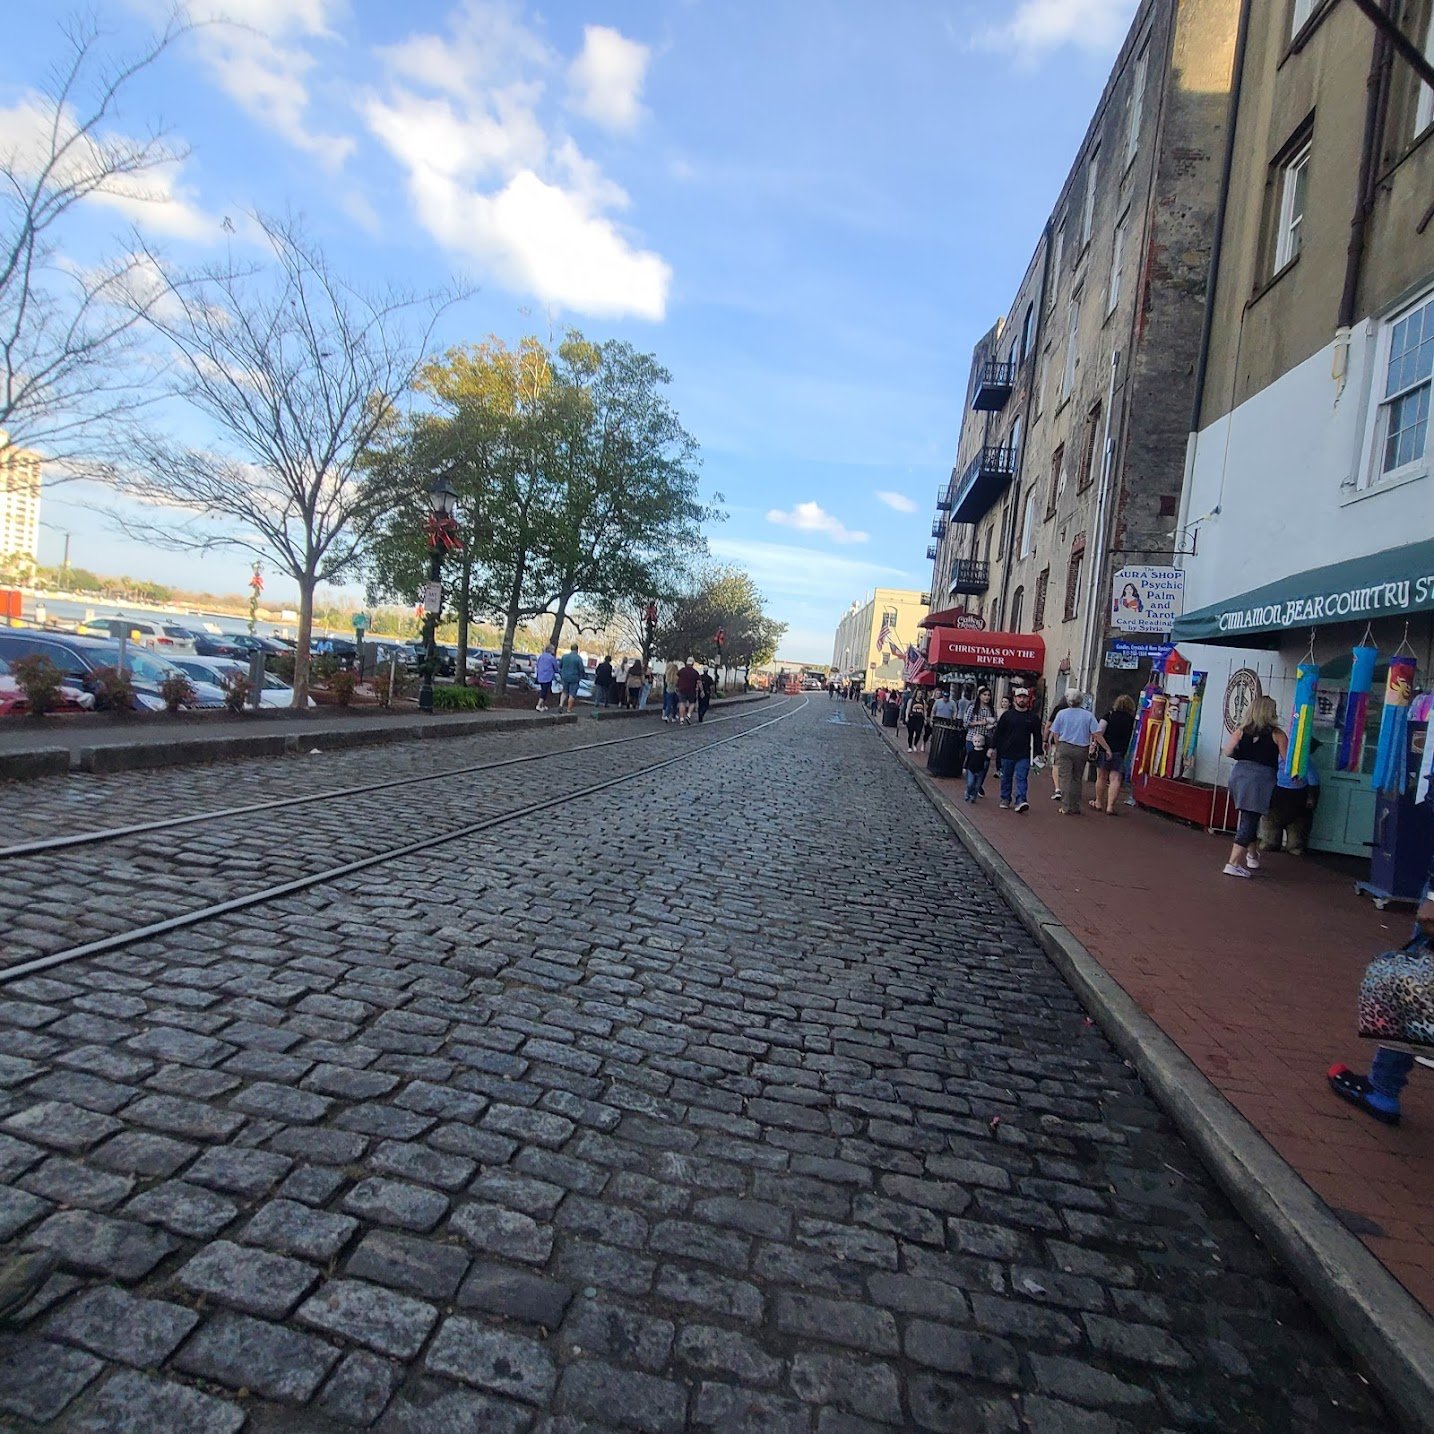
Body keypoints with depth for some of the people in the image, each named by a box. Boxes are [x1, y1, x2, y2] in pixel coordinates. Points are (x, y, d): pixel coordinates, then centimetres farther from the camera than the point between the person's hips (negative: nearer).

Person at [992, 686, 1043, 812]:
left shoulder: (1033, 717, 6)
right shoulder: (1007, 715, 4)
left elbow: (1037, 736, 9)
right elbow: (997, 733, 6)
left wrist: (1037, 754, 4)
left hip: (1024, 755, -1)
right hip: (1006, 753, 1)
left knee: (1022, 778, -10)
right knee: (1006, 778, 11)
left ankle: (1020, 801, -16)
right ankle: (1005, 799, 22)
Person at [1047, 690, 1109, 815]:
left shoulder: (1061, 713, -3)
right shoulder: (1088, 715, -1)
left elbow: (1055, 734, 0)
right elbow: (1097, 734, -6)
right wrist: (1107, 749, 0)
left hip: (1065, 748, -2)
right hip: (1082, 750, 2)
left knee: (1065, 778, 1)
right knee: (1077, 779, 12)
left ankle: (1066, 808, -3)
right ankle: (1075, 808, 14)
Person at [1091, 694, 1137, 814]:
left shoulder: (1109, 715, -2)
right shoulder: (1131, 720, 3)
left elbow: (1100, 731, -12)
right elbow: (1129, 739, 9)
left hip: (1104, 749, 0)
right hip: (1120, 752, 0)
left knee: (1101, 777, 12)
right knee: (1115, 779, 0)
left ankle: (1099, 803, 24)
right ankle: (1110, 806, -7)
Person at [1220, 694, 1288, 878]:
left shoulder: (1241, 731, 5)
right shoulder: (1277, 734, -3)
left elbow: (1227, 752, 4)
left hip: (1240, 775, 5)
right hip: (1262, 778, -5)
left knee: (1247, 818, 21)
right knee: (1249, 820, -5)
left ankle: (1252, 856, 36)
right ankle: (1233, 863, -12)